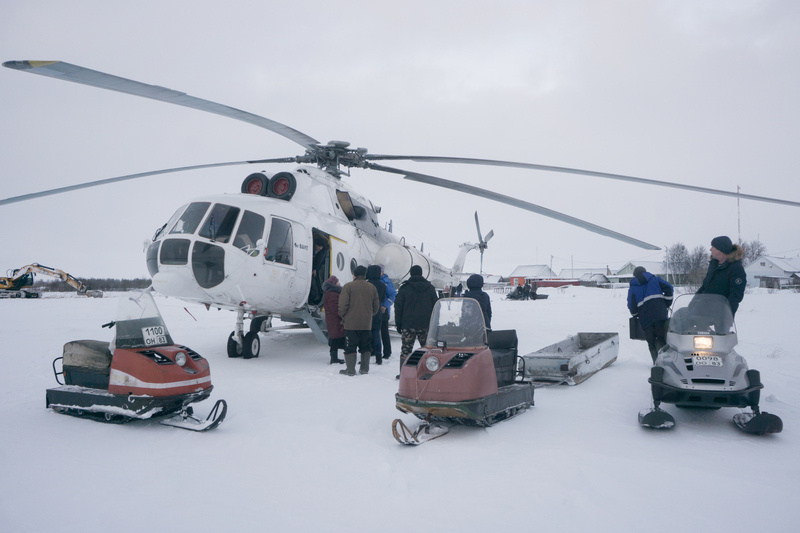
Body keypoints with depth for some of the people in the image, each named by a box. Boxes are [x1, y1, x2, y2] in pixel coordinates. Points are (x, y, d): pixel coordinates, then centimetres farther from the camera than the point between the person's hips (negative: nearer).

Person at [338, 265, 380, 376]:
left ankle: (350, 369, 4)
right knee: (366, 346, 14)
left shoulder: (348, 286, -7)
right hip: (367, 324, 4)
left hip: (351, 324, -4)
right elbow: (376, 305, 10)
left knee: (350, 346, 3)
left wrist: (343, 317, 6)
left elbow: (343, 305, -10)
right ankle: (365, 368, 17)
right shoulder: (372, 287, 6)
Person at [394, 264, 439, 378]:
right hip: (426, 325, 2)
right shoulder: (430, 288, 7)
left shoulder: (404, 288, 0)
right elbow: (435, 306, 9)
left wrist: (398, 323, 5)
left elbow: (398, 306, 0)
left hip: (408, 325, -2)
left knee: (406, 349, 3)